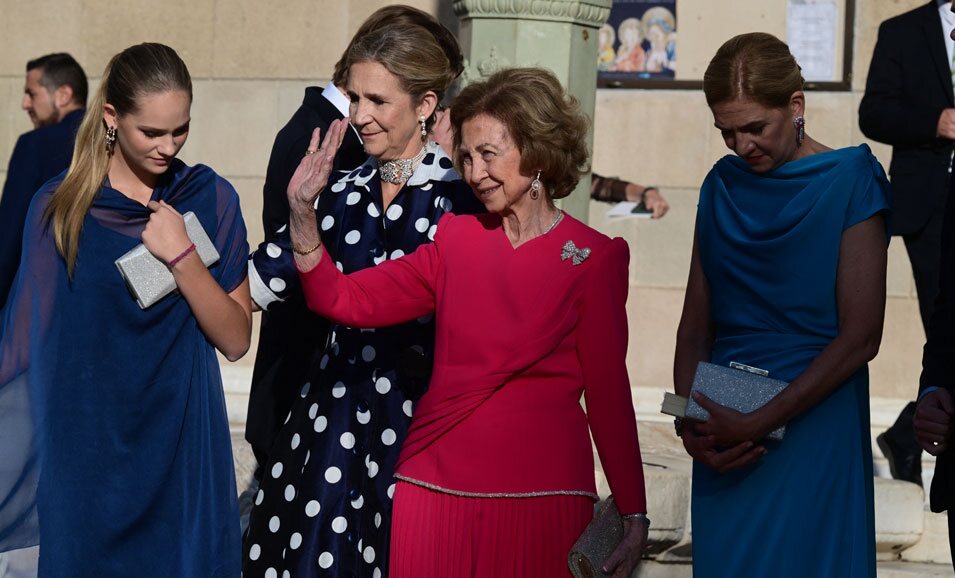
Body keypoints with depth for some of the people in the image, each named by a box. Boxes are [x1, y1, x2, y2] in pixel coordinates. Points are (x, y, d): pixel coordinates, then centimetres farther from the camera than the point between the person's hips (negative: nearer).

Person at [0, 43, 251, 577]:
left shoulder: (210, 198, -2)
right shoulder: (59, 207, -2)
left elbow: (236, 341, -5)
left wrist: (182, 256, -17)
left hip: (182, 451, 0)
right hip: (84, 449, 0)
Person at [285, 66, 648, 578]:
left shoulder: (594, 258, -2)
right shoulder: (456, 238, 8)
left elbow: (608, 392, -1)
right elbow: (346, 301, 2)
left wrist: (633, 516, -2)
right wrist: (302, 214, -11)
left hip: (540, 496, -3)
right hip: (434, 485, 3)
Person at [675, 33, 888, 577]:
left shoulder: (850, 180, -6)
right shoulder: (723, 185, 9)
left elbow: (861, 335, -12)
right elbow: (697, 321, 11)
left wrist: (758, 422, -16)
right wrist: (688, 420, -6)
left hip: (813, 425, -5)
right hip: (722, 437, 5)